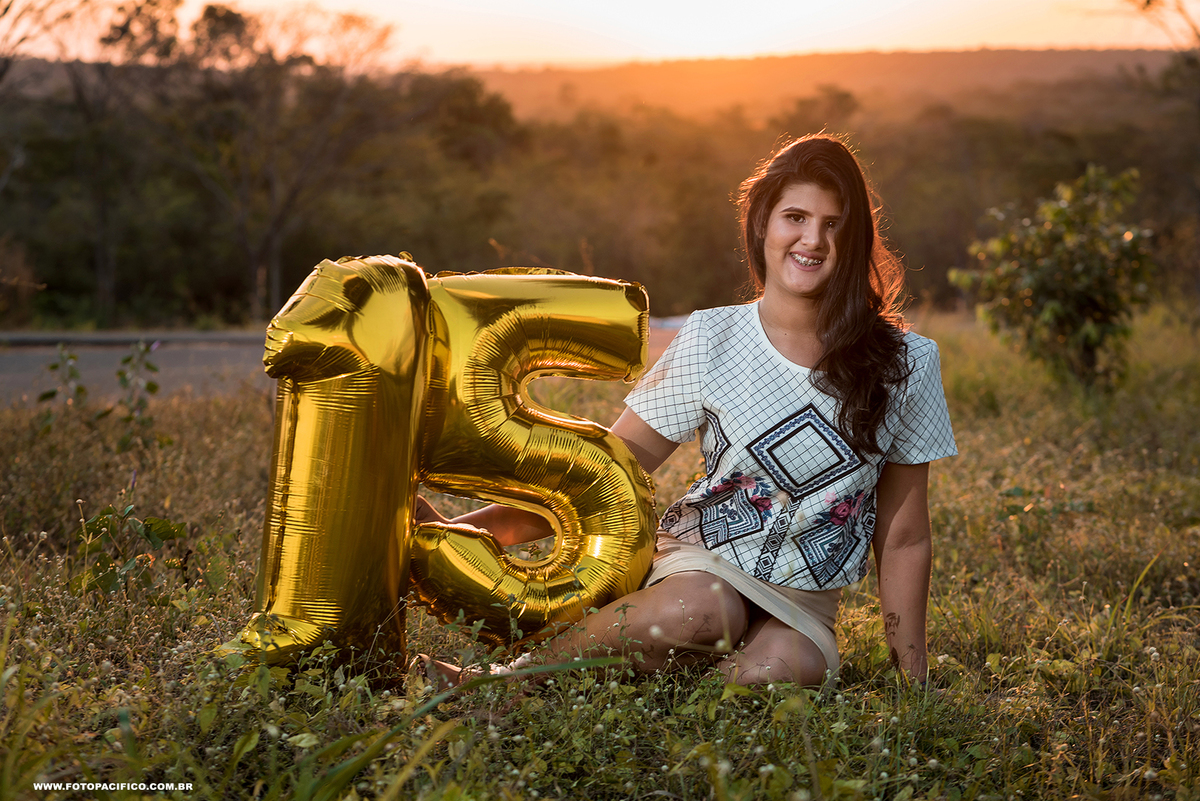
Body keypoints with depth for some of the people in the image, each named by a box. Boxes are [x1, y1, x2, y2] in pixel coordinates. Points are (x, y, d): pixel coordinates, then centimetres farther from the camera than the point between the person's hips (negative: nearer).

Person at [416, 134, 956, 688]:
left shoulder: (905, 364, -2)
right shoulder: (709, 341, -5)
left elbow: (903, 539, 5)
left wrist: (912, 682, 2)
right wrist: (460, 531, -17)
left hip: (803, 604, 1)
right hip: (699, 564, -1)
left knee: (786, 665, -35)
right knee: (704, 608, -37)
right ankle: (511, 674, -20)